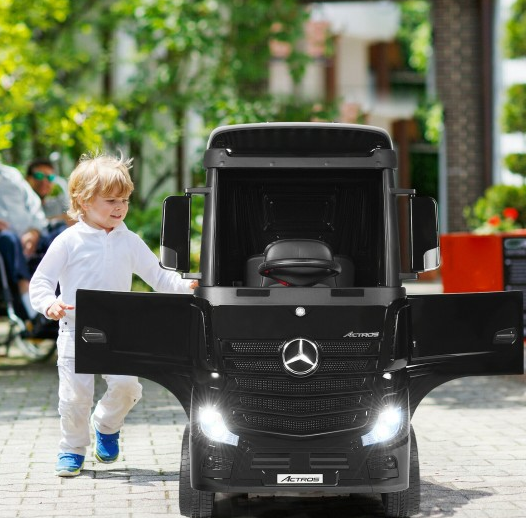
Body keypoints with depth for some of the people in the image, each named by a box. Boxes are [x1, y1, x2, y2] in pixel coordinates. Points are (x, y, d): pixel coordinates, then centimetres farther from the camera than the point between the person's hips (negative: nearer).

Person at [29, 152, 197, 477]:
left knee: (127, 384, -13)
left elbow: (158, 276, 9)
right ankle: (73, 449, 18)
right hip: (76, 332, -2)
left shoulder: (130, 242, 6)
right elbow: (40, 281, -3)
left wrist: (187, 286, -8)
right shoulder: (69, 241, -5)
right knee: (75, 395, -4)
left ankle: (106, 426, 18)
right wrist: (50, 304, -23)